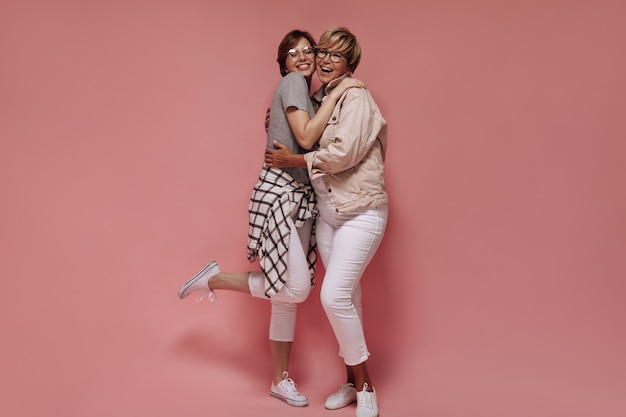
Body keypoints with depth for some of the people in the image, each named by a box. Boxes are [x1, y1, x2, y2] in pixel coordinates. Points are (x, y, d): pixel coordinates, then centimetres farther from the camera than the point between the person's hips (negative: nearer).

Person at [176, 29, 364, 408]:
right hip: (280, 192, -9)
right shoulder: (292, 82, -6)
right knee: (295, 286, -12)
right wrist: (336, 94, -15)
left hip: (301, 196, 9)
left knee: (289, 290, 8)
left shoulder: (308, 95, 21)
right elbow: (305, 139, -19)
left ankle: (281, 380, 17)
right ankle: (213, 278, 6)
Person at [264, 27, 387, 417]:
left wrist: (292, 159, -13)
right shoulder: (319, 98, 12)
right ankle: (352, 382, 25)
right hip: (327, 212, 7)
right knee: (347, 297, 13)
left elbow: (343, 153, -22)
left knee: (335, 295, -15)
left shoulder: (356, 97, -11)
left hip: (361, 212, -7)